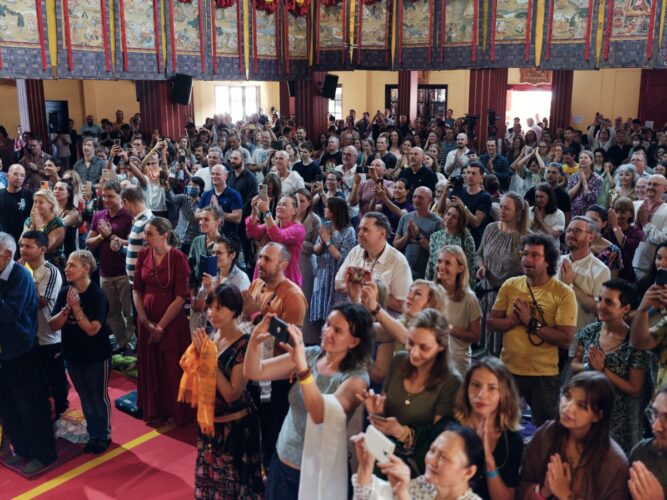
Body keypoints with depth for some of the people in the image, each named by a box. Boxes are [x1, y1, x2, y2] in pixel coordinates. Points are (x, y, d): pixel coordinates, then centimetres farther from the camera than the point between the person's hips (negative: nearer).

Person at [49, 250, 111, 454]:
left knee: (99, 397, 10)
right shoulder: (64, 292, -3)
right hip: (72, 355, 5)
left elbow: (92, 329, -24)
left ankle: (104, 435, 27)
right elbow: (53, 325, -6)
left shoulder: (97, 294, -19)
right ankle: (93, 434, 32)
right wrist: (66, 309, -22)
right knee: (85, 397, 18)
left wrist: (76, 307, -27)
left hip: (96, 357, -5)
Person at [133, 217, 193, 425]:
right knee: (149, 366, 14)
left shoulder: (178, 258, -14)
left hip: (172, 320, -4)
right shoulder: (143, 255, -1)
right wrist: (145, 322, -7)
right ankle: (153, 411, 32)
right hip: (146, 319, 4)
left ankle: (174, 412, 25)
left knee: (171, 368, 6)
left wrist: (161, 326, -13)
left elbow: (181, 297, -15)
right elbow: (137, 290, 3)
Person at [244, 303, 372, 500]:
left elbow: (322, 415, -32)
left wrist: (302, 367, -39)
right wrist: (255, 340, -24)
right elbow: (253, 372, -5)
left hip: (319, 473, -4)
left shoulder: (356, 377, -16)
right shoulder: (310, 354, -4)